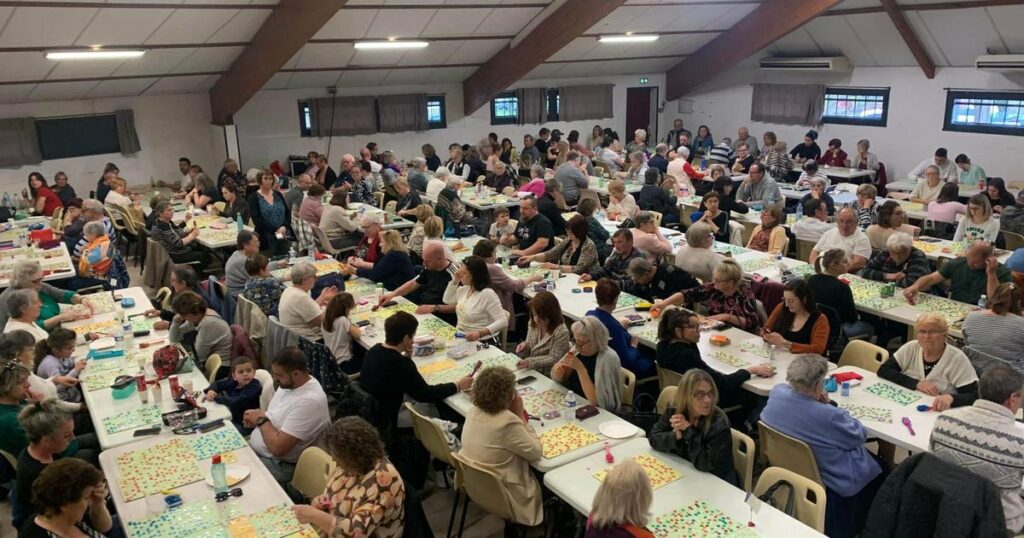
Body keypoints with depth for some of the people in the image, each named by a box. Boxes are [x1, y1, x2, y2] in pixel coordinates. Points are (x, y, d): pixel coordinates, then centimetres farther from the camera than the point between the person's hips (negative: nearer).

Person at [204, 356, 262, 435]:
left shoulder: (255, 386, -23)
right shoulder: (232, 381, -1)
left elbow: (236, 402, -31)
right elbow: (216, 383, 16)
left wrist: (216, 397, -19)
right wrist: (211, 390, -8)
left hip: (245, 425, -7)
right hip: (232, 418, 7)